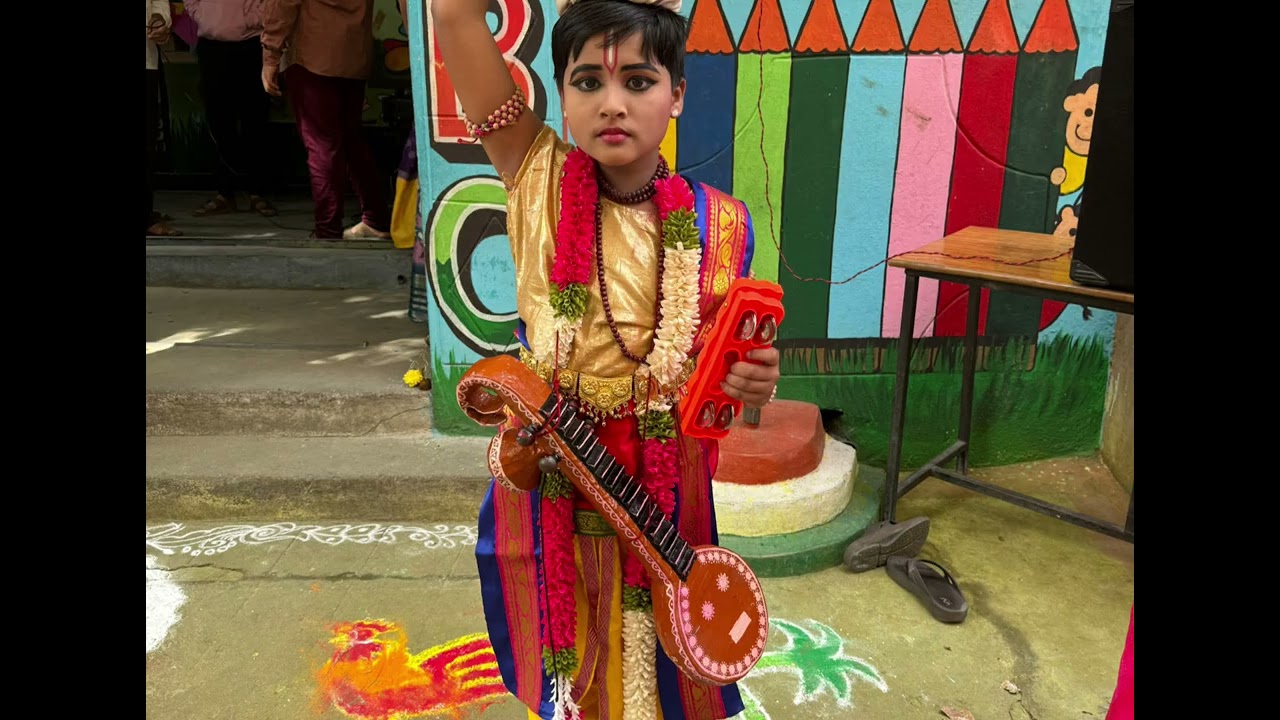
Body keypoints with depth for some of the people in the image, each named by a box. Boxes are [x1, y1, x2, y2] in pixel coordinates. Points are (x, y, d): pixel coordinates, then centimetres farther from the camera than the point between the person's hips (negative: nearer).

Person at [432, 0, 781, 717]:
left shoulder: (719, 225, -10)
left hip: (664, 492, 1)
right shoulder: (538, 180, -12)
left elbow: (726, 378, 0)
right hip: (548, 488, 0)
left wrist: (754, 387, -20)